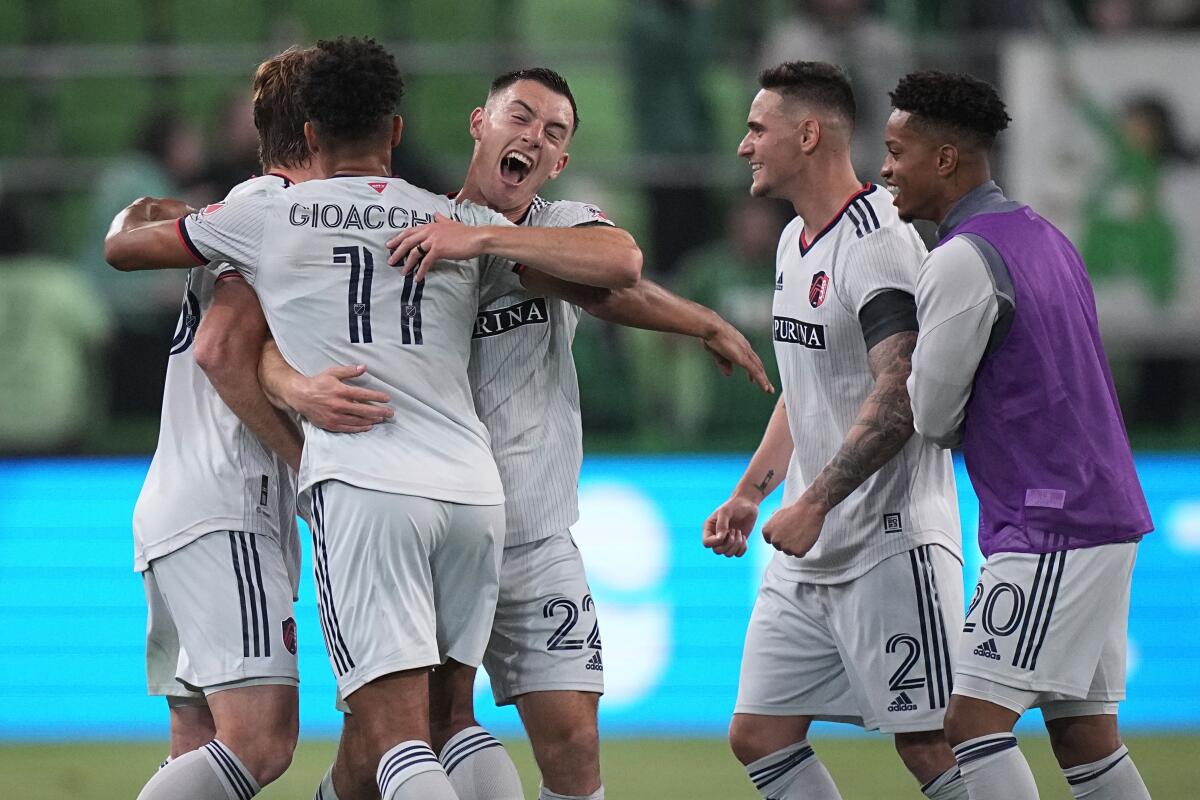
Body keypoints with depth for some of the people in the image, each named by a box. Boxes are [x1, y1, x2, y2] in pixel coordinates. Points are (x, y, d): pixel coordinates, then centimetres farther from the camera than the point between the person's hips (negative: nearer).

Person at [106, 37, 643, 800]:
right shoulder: (463, 224, 17)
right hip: (475, 490, 4)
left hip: (362, 487, -4)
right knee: (447, 717, 20)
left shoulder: (270, 216, 10)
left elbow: (124, 246, 24)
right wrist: (484, 239, 7)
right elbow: (621, 261, 11)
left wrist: (139, 210, 47)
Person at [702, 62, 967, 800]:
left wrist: (814, 503, -24)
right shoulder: (796, 241, 15)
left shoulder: (878, 243, -16)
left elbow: (899, 394, -23)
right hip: (809, 551, 10)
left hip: (889, 543, -10)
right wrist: (749, 495, 20)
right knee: (758, 735, 5)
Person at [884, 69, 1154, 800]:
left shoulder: (962, 261, -14)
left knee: (975, 722, -11)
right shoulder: (1044, 239, 15)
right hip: (1106, 518, 10)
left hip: (1048, 531, -10)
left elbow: (930, 417, -9)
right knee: (1086, 735, 10)